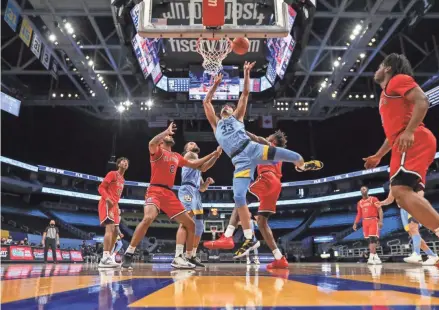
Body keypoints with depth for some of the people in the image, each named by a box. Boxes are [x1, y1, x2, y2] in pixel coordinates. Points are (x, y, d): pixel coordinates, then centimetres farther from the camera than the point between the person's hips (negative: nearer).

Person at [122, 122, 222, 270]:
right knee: (148, 218, -33)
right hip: (155, 191, -7)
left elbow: (194, 165, 32)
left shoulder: (177, 156, 21)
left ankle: (185, 258, 14)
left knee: (190, 224, 3)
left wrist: (211, 155, 30)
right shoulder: (158, 151, 2)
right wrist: (167, 131, -17)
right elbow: (152, 143, -23)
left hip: (169, 194, 7)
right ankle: (128, 255, -20)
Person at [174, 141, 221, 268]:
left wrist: (207, 182, 9)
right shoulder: (189, 155, 9)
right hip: (187, 190, -10)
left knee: (199, 227, 10)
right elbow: (203, 167, -8)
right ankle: (178, 257, -29)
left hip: (196, 194, 10)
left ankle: (192, 257, 18)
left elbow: (202, 188, 29)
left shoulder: (197, 169, 33)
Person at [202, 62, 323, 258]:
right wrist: (215, 85, 28)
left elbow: (245, 94, 18)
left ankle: (302, 166, 32)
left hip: (253, 149, -1)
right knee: (238, 197, -15)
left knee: (292, 156, -10)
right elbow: (206, 102, 25)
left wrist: (246, 74, 15)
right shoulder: (216, 124, 28)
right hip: (240, 161, 1)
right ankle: (249, 240, -5)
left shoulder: (237, 116, 24)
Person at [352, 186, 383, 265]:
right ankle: (376, 257, 12)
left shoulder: (373, 199, -1)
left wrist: (380, 221, -18)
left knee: (373, 238, -16)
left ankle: (371, 257, -22)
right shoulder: (360, 203, 15)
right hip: (365, 222, 6)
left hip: (373, 220, -6)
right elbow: (359, 214, 18)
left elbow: (380, 210, -6)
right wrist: (355, 223, 8)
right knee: (370, 239, 4)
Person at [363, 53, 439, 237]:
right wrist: (378, 156, 33)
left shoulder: (398, 79, 6)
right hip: (404, 145, 10)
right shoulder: (387, 94, 33)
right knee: (401, 195, 2)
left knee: (401, 191, -24)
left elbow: (423, 101, -12)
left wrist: (409, 131, -25)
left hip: (413, 141, -10)